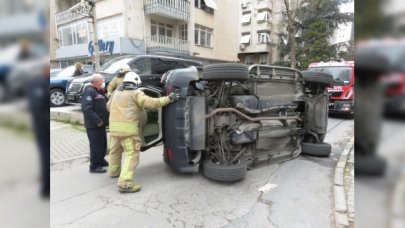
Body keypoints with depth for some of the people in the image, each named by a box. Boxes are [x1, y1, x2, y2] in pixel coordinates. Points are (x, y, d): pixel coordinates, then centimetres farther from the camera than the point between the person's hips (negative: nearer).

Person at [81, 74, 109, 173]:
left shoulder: (99, 91, 17)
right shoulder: (89, 91, -15)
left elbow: (105, 105, 22)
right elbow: (86, 109, -26)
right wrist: (97, 121, -26)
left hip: (100, 123, 10)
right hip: (94, 125, -10)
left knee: (103, 144, 18)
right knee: (96, 145, -3)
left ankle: (101, 161, 34)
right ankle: (94, 166, 8)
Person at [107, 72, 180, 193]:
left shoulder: (116, 92, 18)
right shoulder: (136, 93, -4)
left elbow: (109, 106, 31)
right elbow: (152, 103, -15)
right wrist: (169, 98, -12)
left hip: (114, 126, 8)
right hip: (128, 128, -8)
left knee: (115, 151, 25)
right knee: (132, 154, -7)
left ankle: (114, 171, 45)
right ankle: (125, 183, -14)